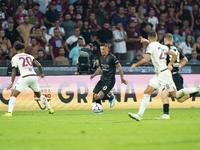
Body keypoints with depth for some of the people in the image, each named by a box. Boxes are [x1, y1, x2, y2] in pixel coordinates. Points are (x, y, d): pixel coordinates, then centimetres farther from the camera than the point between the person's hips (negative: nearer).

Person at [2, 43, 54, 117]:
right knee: (39, 94, 25)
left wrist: (12, 83, -6)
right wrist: (41, 73, 24)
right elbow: (39, 65, 7)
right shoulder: (29, 56, 19)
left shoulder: (15, 58, 8)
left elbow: (14, 71, -2)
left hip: (25, 77, -5)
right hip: (34, 76, 5)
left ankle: (9, 112, -21)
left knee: (13, 95, -4)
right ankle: (50, 109, 30)